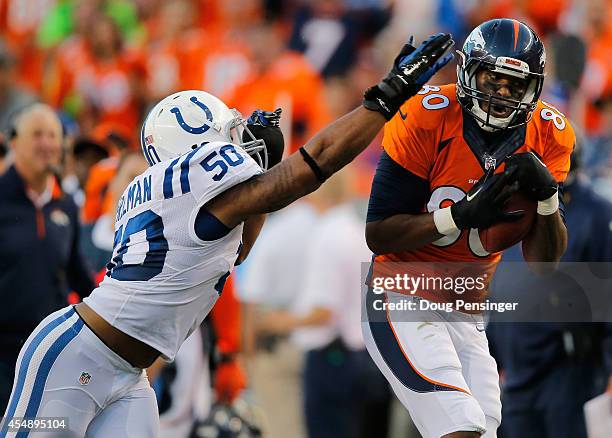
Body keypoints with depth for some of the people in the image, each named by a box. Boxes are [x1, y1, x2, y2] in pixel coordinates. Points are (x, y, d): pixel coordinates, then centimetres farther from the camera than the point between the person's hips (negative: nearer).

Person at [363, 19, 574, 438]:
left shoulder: (548, 137, -1)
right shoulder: (427, 118, -14)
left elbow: (544, 260, 1)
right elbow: (378, 234, -14)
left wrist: (547, 195, -17)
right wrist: (464, 215, -25)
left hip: (467, 317, 6)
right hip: (404, 304, -6)